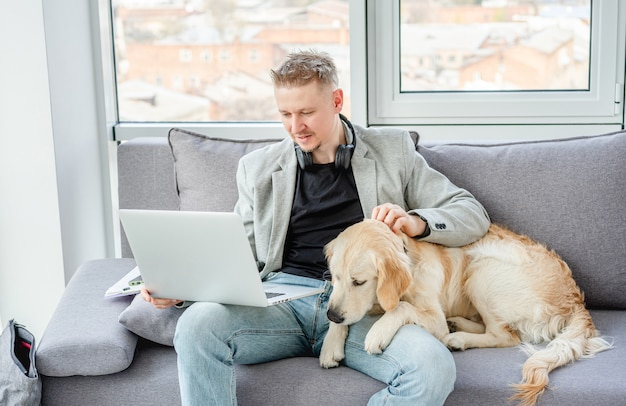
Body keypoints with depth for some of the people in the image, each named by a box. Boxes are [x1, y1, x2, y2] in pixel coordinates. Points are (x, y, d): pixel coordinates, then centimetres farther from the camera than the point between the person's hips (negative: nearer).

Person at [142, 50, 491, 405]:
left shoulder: (392, 150, 13)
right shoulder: (258, 167, 17)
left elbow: (473, 215, 12)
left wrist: (417, 222, -10)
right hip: (283, 297, 1)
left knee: (435, 367, -32)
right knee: (196, 323, -31)